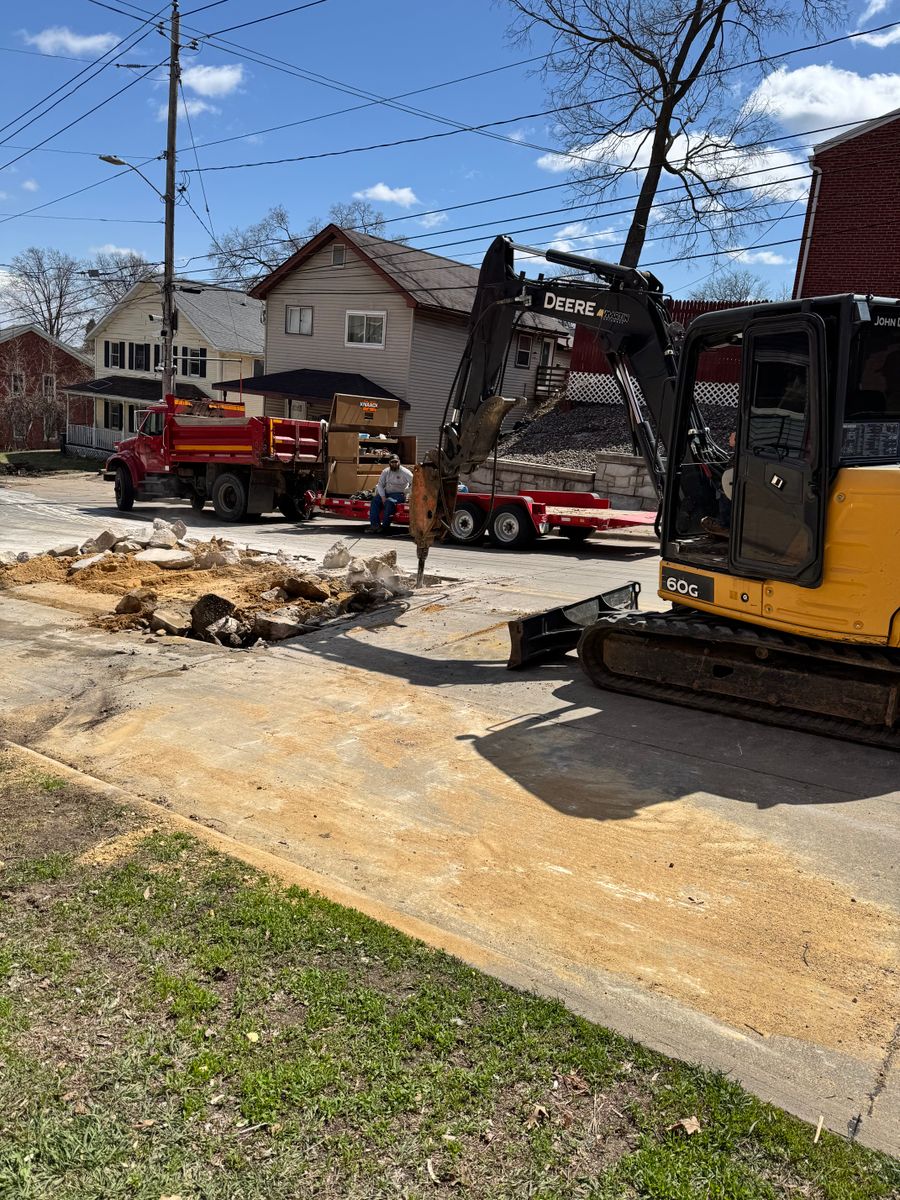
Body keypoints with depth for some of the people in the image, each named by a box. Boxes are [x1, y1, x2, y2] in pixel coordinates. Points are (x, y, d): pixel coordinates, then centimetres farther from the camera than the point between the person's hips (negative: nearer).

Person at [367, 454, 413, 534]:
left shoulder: (404, 472, -5)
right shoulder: (386, 472, 8)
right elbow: (380, 485, 3)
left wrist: (408, 494, -18)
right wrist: (383, 497, -11)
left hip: (399, 494, -5)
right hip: (387, 493, 5)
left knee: (389, 502, -35)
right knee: (375, 500, -20)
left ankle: (385, 525, -31)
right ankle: (374, 524, -25)